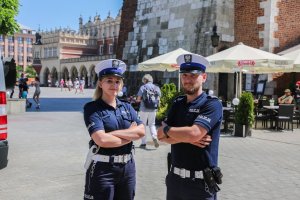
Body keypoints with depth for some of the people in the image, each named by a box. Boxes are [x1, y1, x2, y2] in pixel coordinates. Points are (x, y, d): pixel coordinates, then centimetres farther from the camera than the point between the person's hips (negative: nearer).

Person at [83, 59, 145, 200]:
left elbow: (141, 131, -5)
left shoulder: (127, 107, 8)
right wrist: (130, 136, -8)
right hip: (102, 169, -5)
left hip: (128, 167, 5)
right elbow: (101, 139, -20)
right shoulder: (92, 108, -8)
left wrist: (115, 133, -16)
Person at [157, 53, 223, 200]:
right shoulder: (177, 103, 7)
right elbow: (161, 136, 0)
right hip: (175, 177, 5)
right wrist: (185, 138, -17)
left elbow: (193, 133, -26)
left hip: (200, 181, -5)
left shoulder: (212, 104, -12)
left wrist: (167, 129, -9)